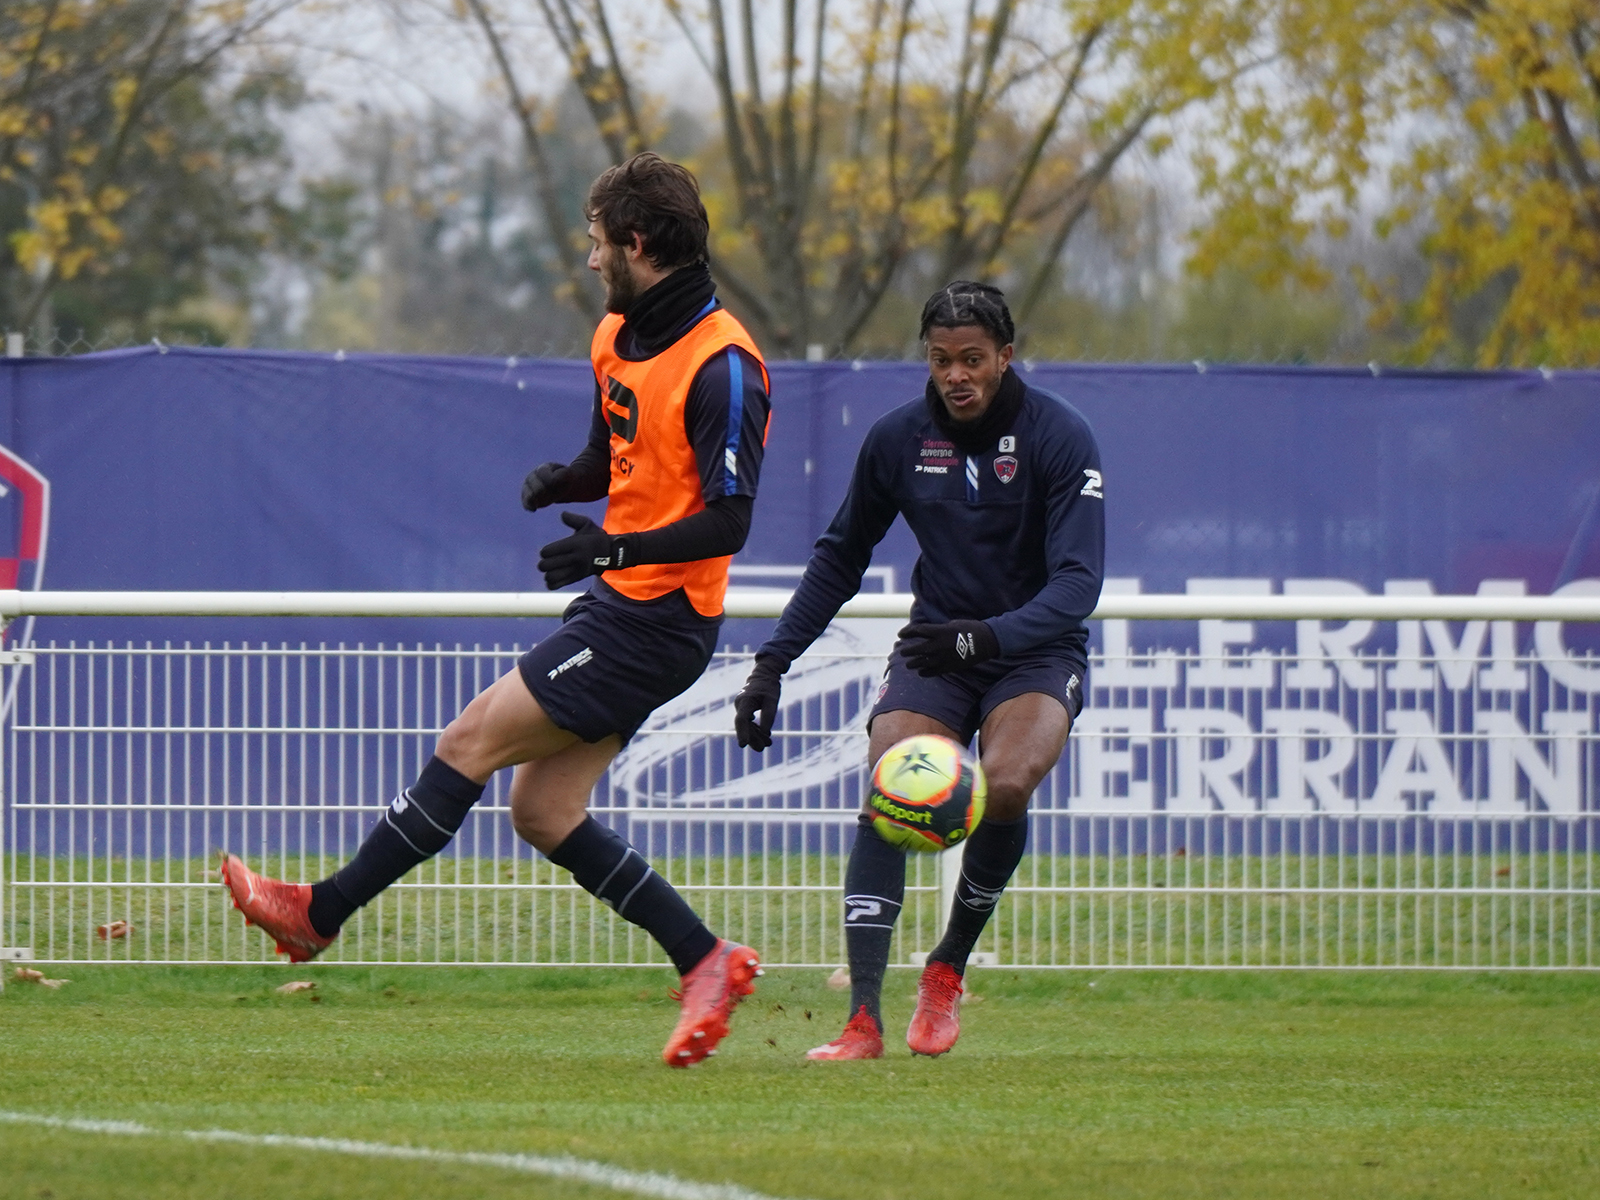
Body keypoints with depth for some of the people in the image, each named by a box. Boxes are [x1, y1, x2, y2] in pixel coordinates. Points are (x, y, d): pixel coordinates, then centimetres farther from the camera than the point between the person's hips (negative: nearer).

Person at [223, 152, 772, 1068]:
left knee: (473, 740, -9)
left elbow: (728, 521, -21)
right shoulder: (617, 338, 11)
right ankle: (708, 964, 11)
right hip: (621, 606, 10)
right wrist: (560, 482, -1)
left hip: (657, 618, -10)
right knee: (543, 812, 6)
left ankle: (322, 913, -2)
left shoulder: (722, 365, -18)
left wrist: (615, 550, -30)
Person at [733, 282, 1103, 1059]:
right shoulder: (898, 439, -2)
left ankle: (949, 967, -5)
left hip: (1035, 652, -3)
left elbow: (1077, 581, -20)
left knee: (1005, 785, -31)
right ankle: (864, 1018, -27)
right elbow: (840, 556, 11)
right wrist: (773, 663, 3)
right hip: (933, 648, 3)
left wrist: (987, 636, -37)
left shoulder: (1059, 437, -13)